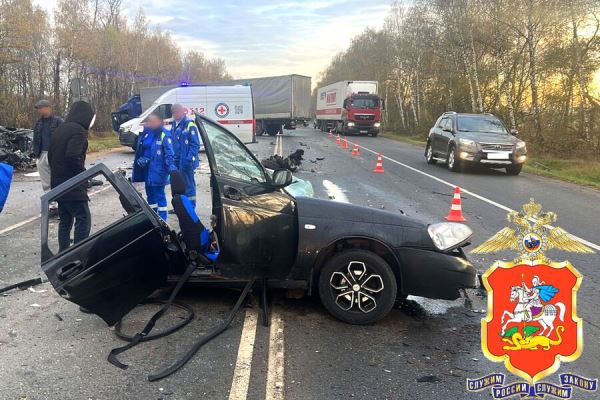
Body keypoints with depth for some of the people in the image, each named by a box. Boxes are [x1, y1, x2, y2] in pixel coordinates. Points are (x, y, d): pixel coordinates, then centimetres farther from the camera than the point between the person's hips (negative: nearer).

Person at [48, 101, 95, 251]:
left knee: (65, 221, 15)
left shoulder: (60, 129, 16)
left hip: (58, 184, 10)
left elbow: (51, 155, 20)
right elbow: (73, 156, -25)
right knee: (83, 220, -8)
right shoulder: (78, 130, -13)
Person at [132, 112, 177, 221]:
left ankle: (162, 218, 6)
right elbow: (139, 150, 19)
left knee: (159, 194, -3)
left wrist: (171, 167, -29)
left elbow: (169, 154, -17)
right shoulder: (145, 133, 10)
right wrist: (140, 159, 2)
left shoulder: (164, 135, -12)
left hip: (157, 170, -8)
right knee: (150, 193, 17)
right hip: (146, 168, 8)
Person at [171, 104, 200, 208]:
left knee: (188, 184, -1)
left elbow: (195, 145, -17)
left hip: (185, 161, -8)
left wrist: (189, 159, -23)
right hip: (176, 160, 8)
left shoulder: (189, 125, -13)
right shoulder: (175, 124, 13)